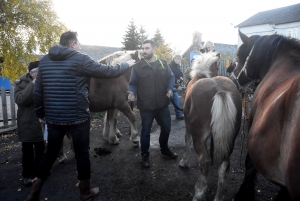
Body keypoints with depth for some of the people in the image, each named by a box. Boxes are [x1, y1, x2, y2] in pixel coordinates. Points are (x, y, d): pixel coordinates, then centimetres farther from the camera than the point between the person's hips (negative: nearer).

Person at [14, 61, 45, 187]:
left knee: (41, 148, 14)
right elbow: (20, 100, -24)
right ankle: (27, 175, 21)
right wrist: (33, 84, -26)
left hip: (41, 121, 3)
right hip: (27, 122, -3)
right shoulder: (22, 82, -7)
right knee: (27, 150, 6)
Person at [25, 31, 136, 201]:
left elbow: (38, 91, 7)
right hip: (77, 117, -5)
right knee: (82, 153, 10)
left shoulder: (45, 60, 7)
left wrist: (41, 113, 17)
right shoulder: (80, 59, -9)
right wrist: (127, 64, 11)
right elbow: (108, 72, -5)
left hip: (53, 117, 5)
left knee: (51, 153, 19)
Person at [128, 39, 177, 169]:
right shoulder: (137, 67, -5)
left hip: (163, 104, 4)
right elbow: (133, 84, -3)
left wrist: (169, 89, -7)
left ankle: (164, 149, 43)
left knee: (166, 128, 18)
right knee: (145, 131, 8)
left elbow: (171, 77, 9)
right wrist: (132, 92, -23)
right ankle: (145, 155, 26)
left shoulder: (163, 64, 2)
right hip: (146, 106, -3)